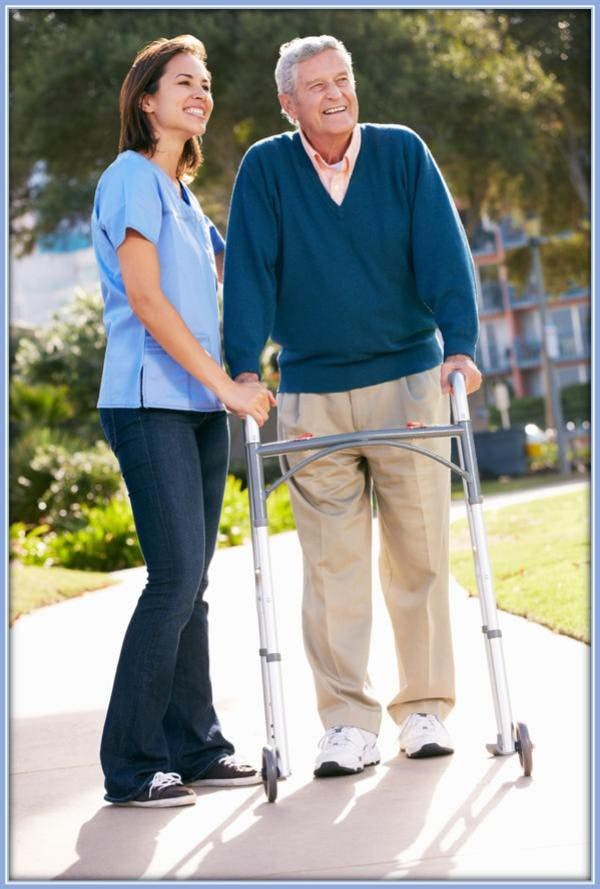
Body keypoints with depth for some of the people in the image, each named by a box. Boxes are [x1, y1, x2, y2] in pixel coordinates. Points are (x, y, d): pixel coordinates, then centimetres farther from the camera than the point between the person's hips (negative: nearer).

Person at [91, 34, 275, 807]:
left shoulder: (184, 194, 20)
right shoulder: (131, 179, -6)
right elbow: (144, 297, -15)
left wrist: (234, 385, 12)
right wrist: (225, 385, -16)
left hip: (201, 408, 8)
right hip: (150, 403, -8)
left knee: (191, 582, 8)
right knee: (176, 577, -13)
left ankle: (193, 748, 13)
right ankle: (130, 766, -8)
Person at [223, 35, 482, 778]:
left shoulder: (403, 154, 1)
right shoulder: (265, 169, 1)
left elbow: (442, 251, -5)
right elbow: (250, 268, -3)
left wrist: (459, 344, -17)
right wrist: (244, 367, -13)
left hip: (409, 382, 0)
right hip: (311, 395, 0)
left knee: (419, 556, 5)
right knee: (331, 565, -1)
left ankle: (425, 709, 15)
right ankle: (348, 723, 5)